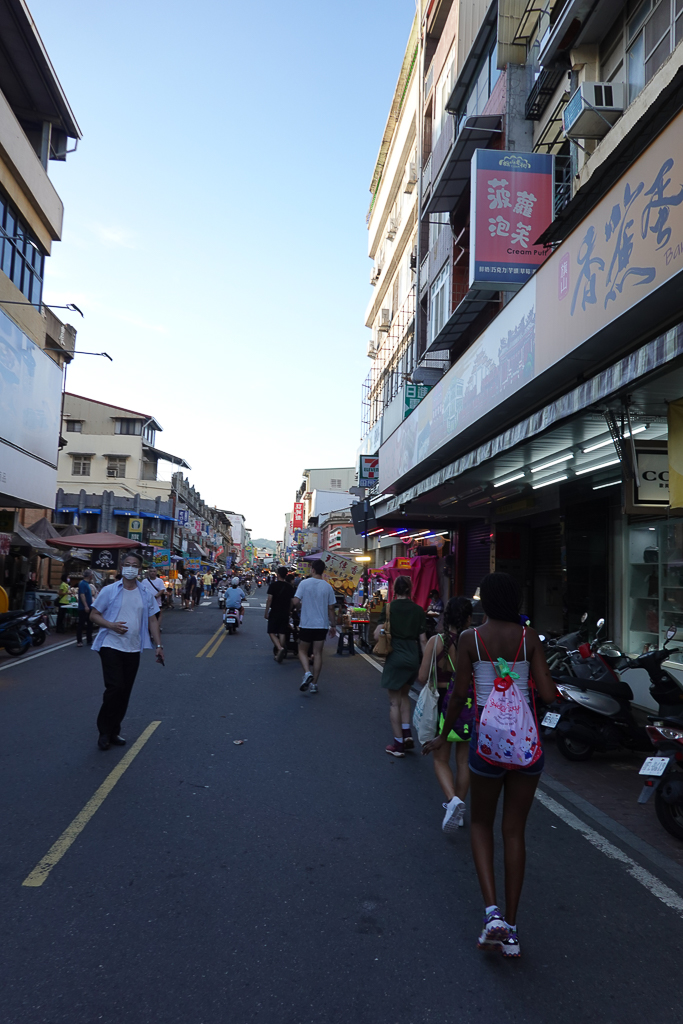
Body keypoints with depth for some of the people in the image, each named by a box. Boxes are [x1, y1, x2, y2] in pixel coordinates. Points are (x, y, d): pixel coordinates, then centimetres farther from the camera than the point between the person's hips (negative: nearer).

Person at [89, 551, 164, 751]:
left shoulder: (146, 594, 8)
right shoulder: (109, 591, -1)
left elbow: (152, 620, 10)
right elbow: (94, 614, 1)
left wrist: (158, 645, 3)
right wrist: (111, 625, -17)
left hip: (133, 649, 4)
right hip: (111, 646, -4)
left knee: (125, 692, 8)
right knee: (115, 688, -11)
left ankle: (114, 731, 21)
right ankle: (104, 731, 6)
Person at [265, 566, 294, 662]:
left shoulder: (273, 586, -8)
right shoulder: (290, 588, 5)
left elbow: (269, 600, -10)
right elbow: (291, 602, 10)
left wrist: (266, 612, -5)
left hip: (274, 613, -4)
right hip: (285, 614, 4)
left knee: (272, 632, 3)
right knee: (282, 633, 8)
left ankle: (280, 648, -20)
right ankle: (280, 655, 10)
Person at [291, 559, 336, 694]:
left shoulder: (304, 583, -8)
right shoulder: (327, 586, -1)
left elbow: (295, 601, -14)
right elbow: (331, 608, 3)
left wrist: (301, 607, 9)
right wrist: (333, 625, 13)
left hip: (306, 624, -2)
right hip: (322, 625, 2)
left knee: (303, 651, 13)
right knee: (318, 653, 9)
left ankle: (307, 673, -12)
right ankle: (314, 683, 10)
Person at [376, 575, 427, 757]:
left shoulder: (390, 607, -8)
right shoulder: (418, 610, 2)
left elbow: (377, 635, -13)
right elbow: (422, 639, 3)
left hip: (395, 658, -4)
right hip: (413, 658, 4)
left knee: (395, 702, 7)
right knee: (404, 695, 25)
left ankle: (398, 744, 11)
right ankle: (407, 733, 15)